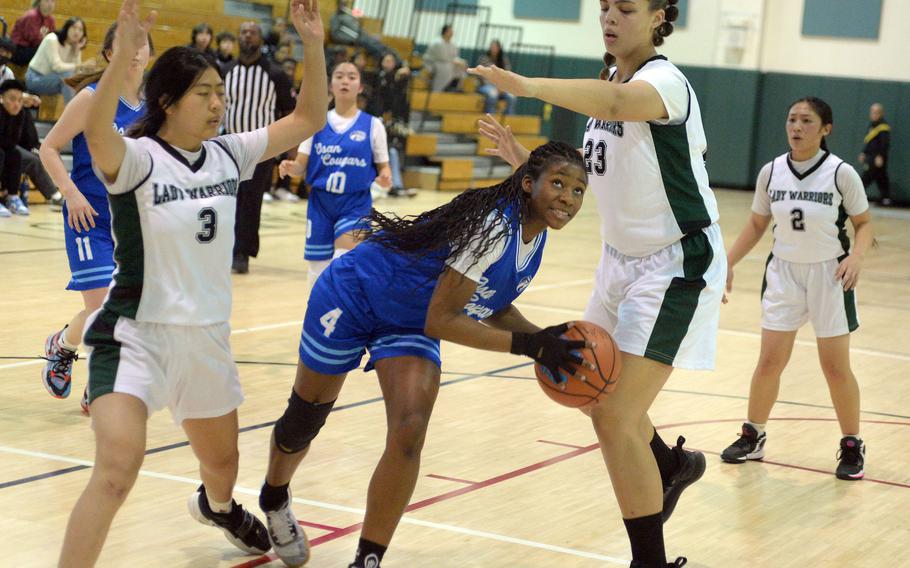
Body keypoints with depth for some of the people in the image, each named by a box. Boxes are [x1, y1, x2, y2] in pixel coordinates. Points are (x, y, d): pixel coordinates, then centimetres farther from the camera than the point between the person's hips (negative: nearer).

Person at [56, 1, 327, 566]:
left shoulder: (228, 155, 0)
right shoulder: (135, 158, -18)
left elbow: (307, 120, 3)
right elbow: (97, 134, -41)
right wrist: (124, 53, -56)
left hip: (208, 337, 6)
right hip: (135, 335, -6)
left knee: (222, 461, 27)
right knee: (116, 470, -27)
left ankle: (217, 507, 62)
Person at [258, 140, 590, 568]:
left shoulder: (535, 236, -8)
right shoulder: (495, 225, -34)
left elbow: (491, 304, 6)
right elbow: (441, 321, -33)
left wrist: (541, 338, -11)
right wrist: (527, 345, -35)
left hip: (407, 326, 6)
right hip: (352, 297, -6)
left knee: (409, 434, -16)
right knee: (303, 422, 13)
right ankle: (273, 501, 46)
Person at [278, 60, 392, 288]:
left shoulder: (372, 125, 0)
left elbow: (383, 167, 5)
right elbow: (301, 166, 2)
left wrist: (384, 177, -18)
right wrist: (290, 168, -21)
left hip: (355, 205, -2)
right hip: (320, 203, 3)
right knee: (318, 270, 9)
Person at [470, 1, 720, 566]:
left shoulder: (664, 80, -20)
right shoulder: (611, 80, 6)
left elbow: (617, 103, -45)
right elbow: (586, 172, 13)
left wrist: (525, 85, -51)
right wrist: (521, 157, -2)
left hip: (676, 266, -9)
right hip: (623, 259, 9)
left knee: (614, 417, -15)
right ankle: (672, 465, 51)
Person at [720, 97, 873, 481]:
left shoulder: (841, 173, -12)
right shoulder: (771, 172, -3)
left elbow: (864, 223, -3)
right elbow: (756, 225, 9)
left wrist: (856, 256, -21)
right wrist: (727, 263, 2)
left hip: (830, 275, -3)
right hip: (784, 273, 3)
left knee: (836, 367, 2)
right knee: (769, 361, 3)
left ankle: (852, 446, 17)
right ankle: (753, 437, 19)